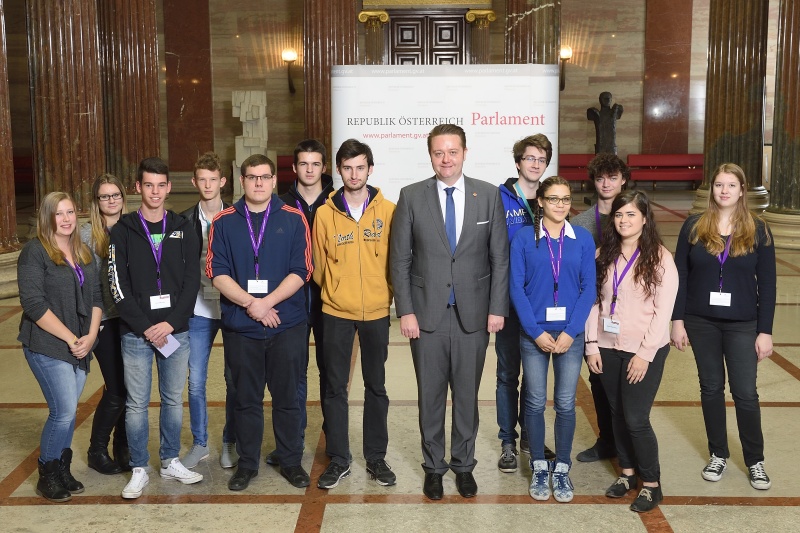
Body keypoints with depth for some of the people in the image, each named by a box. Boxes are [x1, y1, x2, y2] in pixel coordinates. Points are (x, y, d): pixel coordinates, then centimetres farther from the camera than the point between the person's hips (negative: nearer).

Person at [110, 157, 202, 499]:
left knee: (173, 399, 11)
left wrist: (171, 322, -11)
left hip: (175, 331, 2)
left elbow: (192, 280, 0)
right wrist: (145, 327, -13)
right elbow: (118, 286, -6)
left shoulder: (182, 229, 6)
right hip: (136, 333, -2)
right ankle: (139, 469, 16)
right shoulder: (123, 231, 0)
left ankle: (170, 461, 26)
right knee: (137, 404, 4)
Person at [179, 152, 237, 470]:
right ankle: (199, 443, 20)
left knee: (234, 379, 6)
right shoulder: (185, 221, 4)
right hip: (199, 309, 1)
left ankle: (230, 442, 20)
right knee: (196, 381, 5)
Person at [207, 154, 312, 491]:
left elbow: (301, 271, -4)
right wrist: (250, 304, -13)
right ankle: (247, 463, 23)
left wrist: (266, 302, -14)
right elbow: (217, 273, -2)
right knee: (245, 399, 10)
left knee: (287, 397, 7)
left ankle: (291, 461, 22)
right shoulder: (224, 222, 4)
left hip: (286, 324, -1)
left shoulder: (293, 220, 1)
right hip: (240, 326, 1)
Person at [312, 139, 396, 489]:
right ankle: (338, 460, 17)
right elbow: (319, 266, 6)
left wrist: (388, 295, 3)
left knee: (376, 386, 10)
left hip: (376, 312, 0)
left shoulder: (388, 211, -3)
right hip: (336, 312, 0)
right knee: (335, 387, 5)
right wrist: (334, 291, 9)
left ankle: (376, 457, 22)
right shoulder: (325, 214, -2)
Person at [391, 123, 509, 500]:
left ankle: (464, 465, 28)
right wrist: (405, 311, -5)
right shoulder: (411, 197, -1)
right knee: (430, 396, 10)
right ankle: (433, 466, 26)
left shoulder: (489, 195, 0)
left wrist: (497, 308, -3)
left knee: (467, 395, 11)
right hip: (427, 313, 0)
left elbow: (500, 257, 2)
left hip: (473, 314, 0)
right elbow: (400, 259, 0)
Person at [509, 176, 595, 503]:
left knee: (566, 404, 6)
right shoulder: (523, 238, -2)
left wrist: (570, 331, -10)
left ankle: (562, 468, 20)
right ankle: (538, 468, 20)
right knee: (535, 402, 6)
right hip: (534, 333, -1)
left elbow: (588, 288, 0)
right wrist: (536, 332, -11)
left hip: (570, 333, 1)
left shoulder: (583, 239, 2)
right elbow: (517, 288, -4)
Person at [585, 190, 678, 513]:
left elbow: (663, 311, -10)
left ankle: (651, 484, 13)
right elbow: (594, 302, 5)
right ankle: (627, 472, 30)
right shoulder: (603, 255, 5)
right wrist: (592, 345, 0)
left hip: (644, 351, -4)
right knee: (618, 414, 12)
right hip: (608, 348, 4)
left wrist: (645, 354, -14)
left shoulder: (659, 258, -8)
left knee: (636, 419, -4)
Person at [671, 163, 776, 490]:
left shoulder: (758, 231, -3)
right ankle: (718, 456, 25)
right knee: (711, 388, 11)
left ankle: (755, 461, 19)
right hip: (701, 322, 1)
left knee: (745, 393, 2)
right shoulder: (694, 227, -2)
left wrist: (765, 331, -5)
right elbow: (679, 276, 0)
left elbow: (767, 284, -2)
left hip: (742, 325, -1)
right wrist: (677, 321, -4)